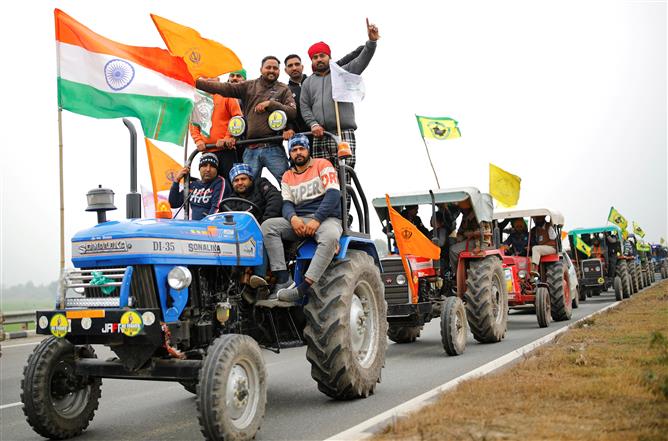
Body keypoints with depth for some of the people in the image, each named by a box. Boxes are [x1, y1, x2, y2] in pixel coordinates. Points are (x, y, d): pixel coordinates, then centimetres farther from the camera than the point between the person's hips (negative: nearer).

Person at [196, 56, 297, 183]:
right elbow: (223, 88, 3)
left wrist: (270, 103, -11)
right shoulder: (248, 86, 12)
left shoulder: (283, 90, 9)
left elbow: (293, 112, -3)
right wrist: (196, 82, -6)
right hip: (250, 150, 2)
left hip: (273, 149, -2)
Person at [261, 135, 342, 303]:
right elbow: (287, 203, 9)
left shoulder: (322, 165, 6)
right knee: (268, 226, -20)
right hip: (299, 221, 4)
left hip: (326, 218, -4)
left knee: (330, 237, -39)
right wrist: (293, 218, -17)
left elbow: (333, 193, -8)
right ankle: (284, 281, -30)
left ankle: (303, 288, -44)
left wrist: (316, 220, -18)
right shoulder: (288, 176, 20)